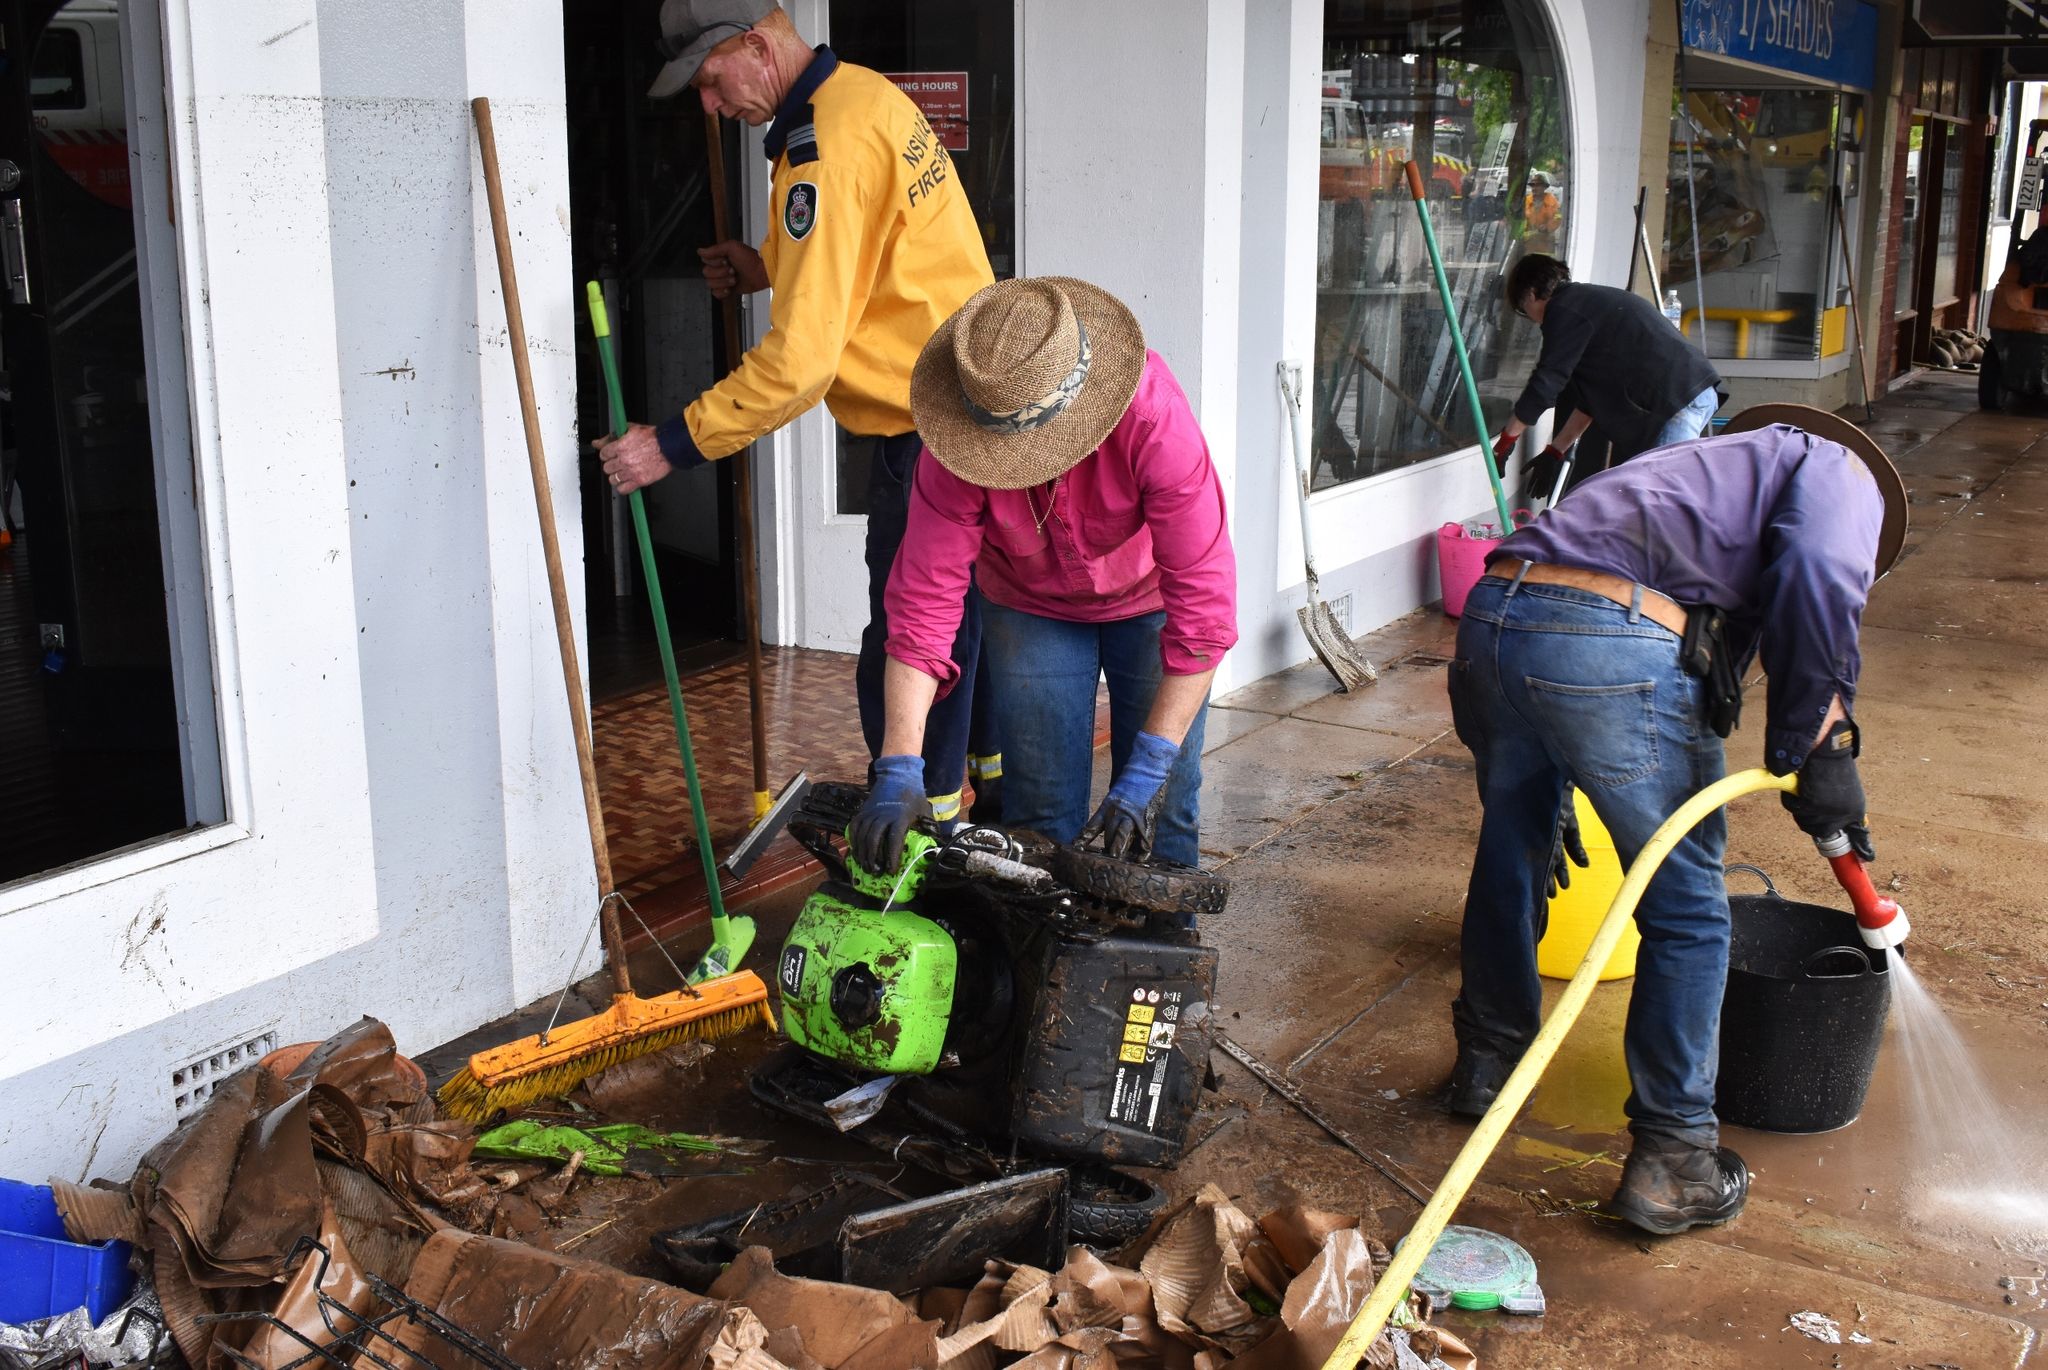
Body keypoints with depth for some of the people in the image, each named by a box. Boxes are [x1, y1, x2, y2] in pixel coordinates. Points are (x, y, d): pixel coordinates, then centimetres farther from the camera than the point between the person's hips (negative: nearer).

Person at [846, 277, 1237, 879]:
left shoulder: (1154, 420, -38)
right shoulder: (956, 451, -30)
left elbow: (1204, 604, -36)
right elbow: (922, 600, -29)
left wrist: (1147, 771, -38)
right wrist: (898, 773, -36)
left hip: (1151, 601, -1)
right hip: (1032, 603, 2)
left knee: (1159, 810, -5)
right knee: (1041, 809, -1)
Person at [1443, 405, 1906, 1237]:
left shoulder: (1707, 468, 40)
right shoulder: (1838, 469, 20)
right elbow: (1818, 579, -7)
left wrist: (1551, 803, 40)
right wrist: (1822, 744, -1)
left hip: (1491, 612, 8)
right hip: (1612, 645, -8)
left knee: (1511, 851, 28)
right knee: (1686, 908, 8)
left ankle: (1486, 1061, 46)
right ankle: (1670, 1156, 16)